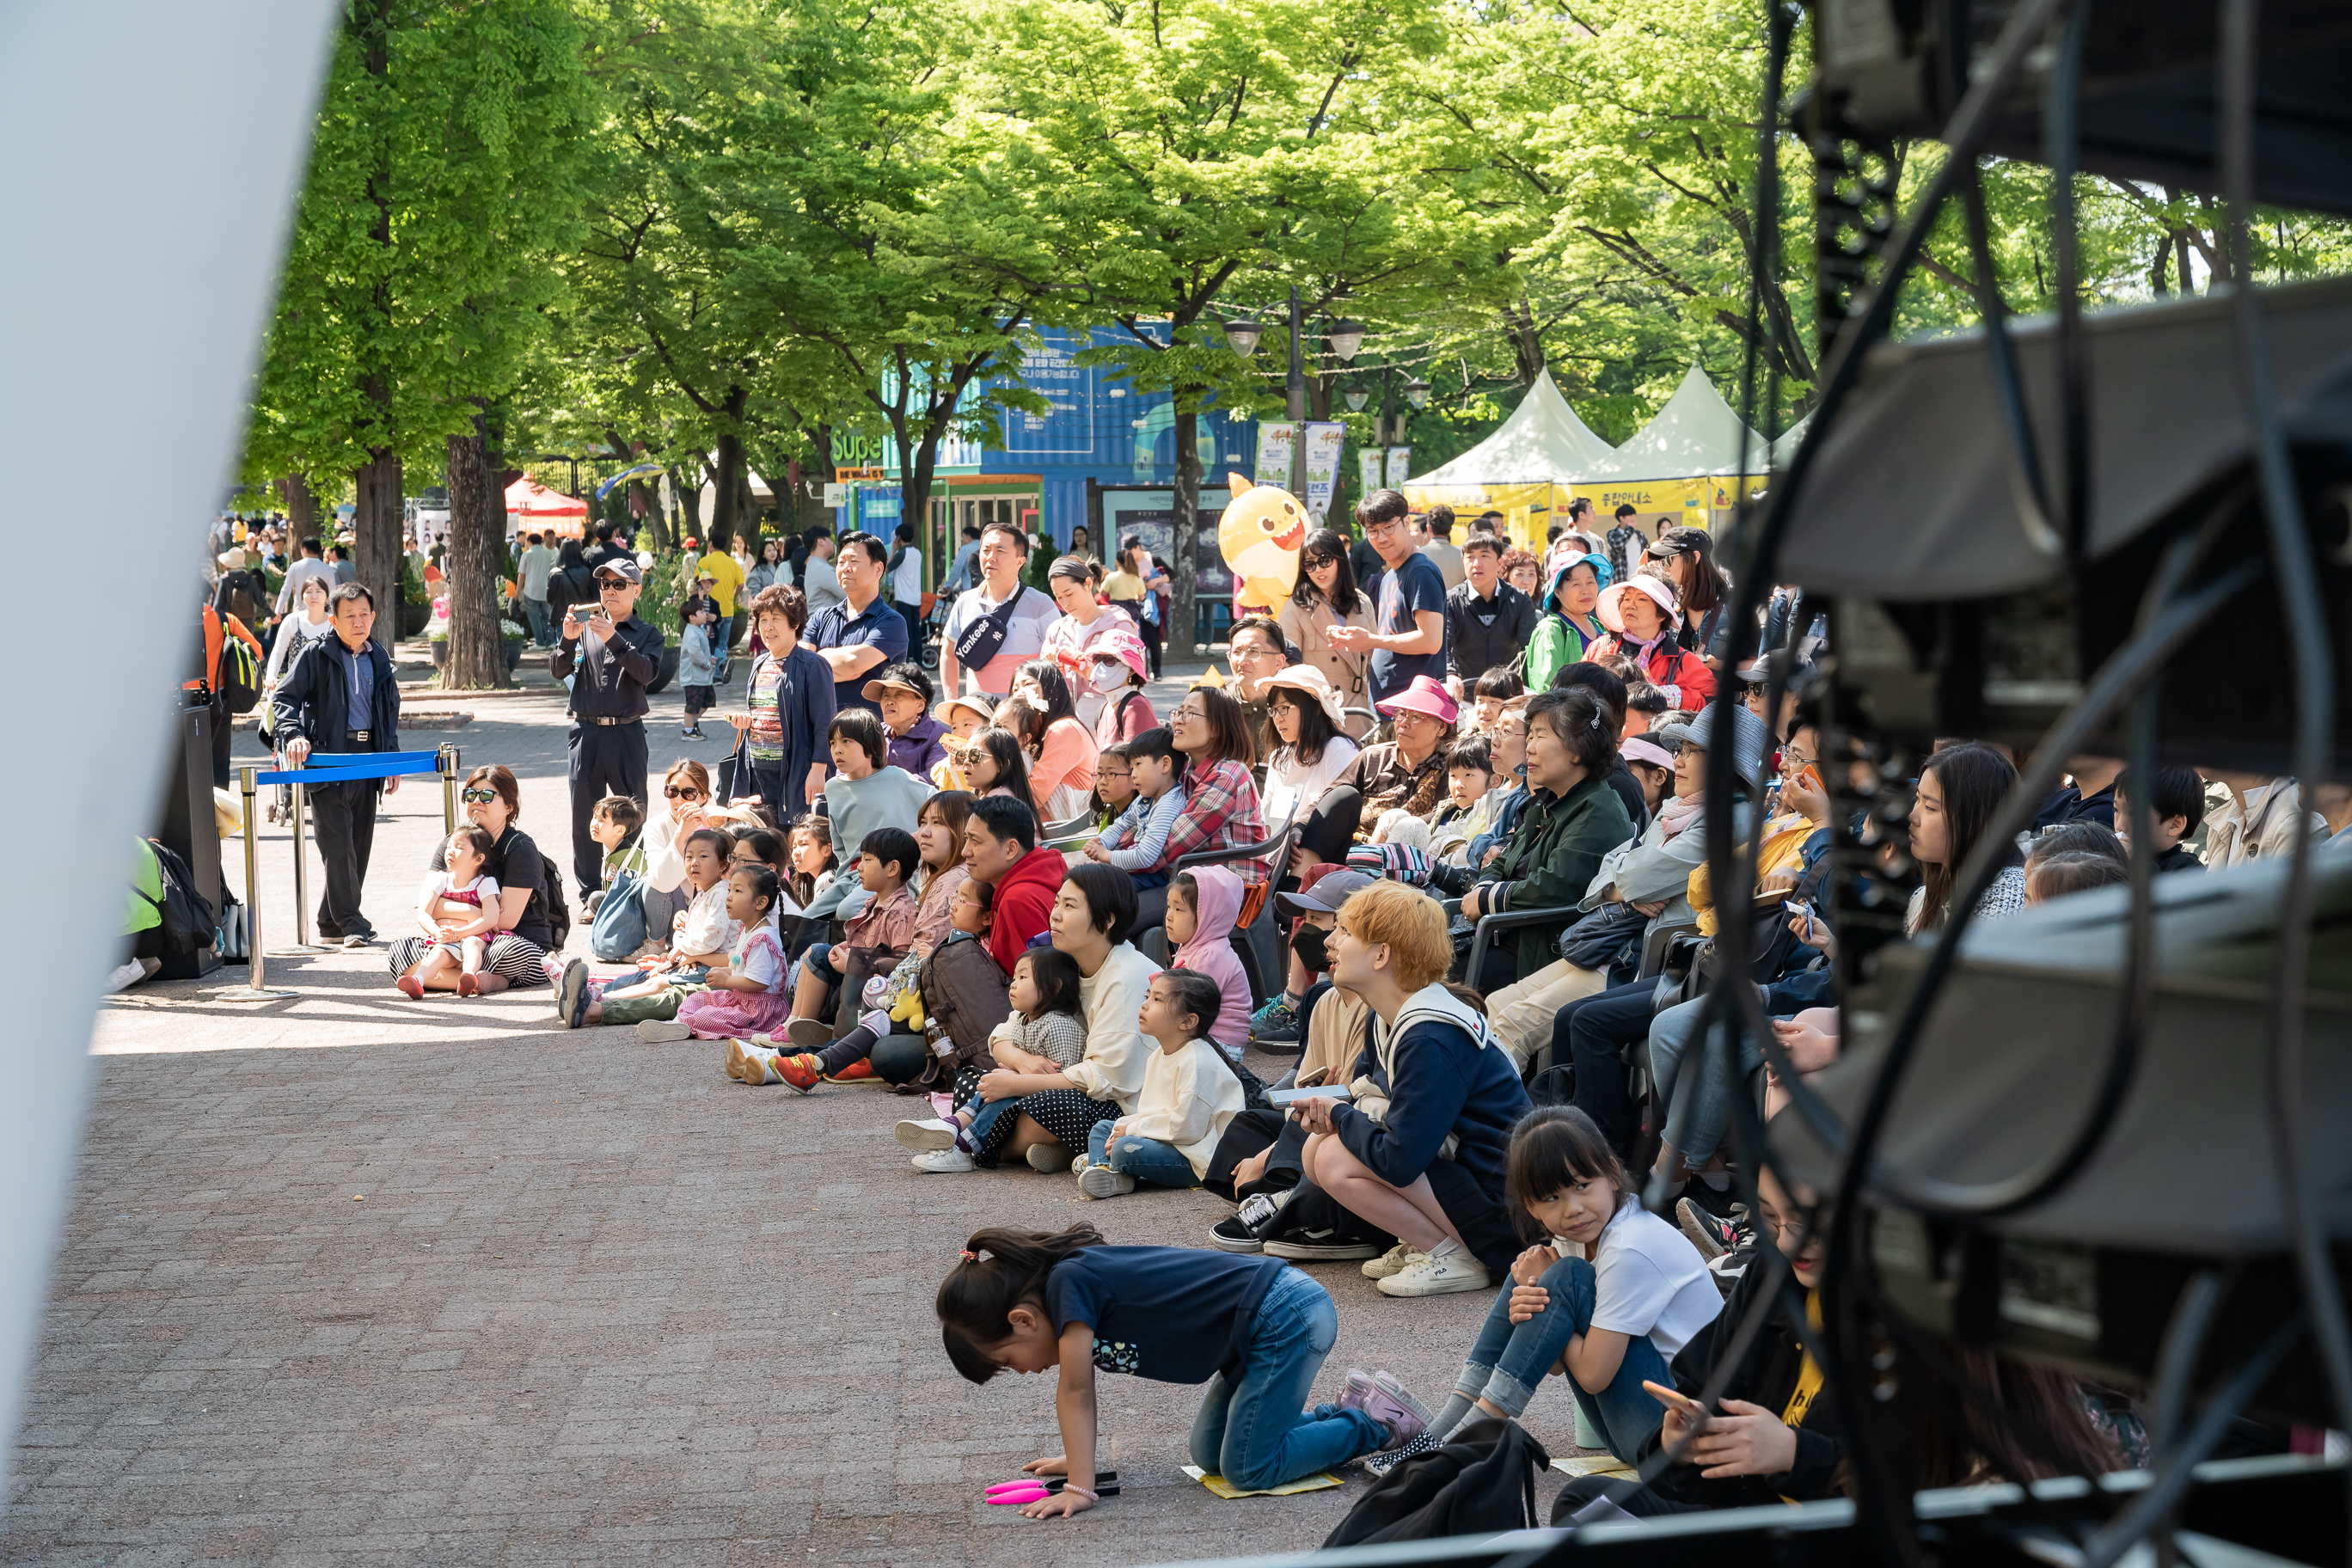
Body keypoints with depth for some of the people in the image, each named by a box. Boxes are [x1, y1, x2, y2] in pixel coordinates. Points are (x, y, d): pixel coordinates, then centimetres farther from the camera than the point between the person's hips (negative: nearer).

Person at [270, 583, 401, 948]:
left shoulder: (378, 658, 14)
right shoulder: (316, 653, -3)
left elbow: (391, 710, 23)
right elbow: (285, 697, -6)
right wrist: (293, 734, -23)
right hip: (328, 759, -6)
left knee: (359, 845, 7)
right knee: (338, 845, -10)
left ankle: (332, 923, 17)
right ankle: (351, 924, -7)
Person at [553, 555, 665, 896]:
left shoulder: (647, 634, 7)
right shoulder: (585, 627, 12)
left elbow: (647, 672, -12)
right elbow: (558, 670, 3)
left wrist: (613, 639, -22)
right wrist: (568, 639, -15)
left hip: (626, 731, -2)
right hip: (586, 730, 2)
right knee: (584, 815, 2)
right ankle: (590, 895, 8)